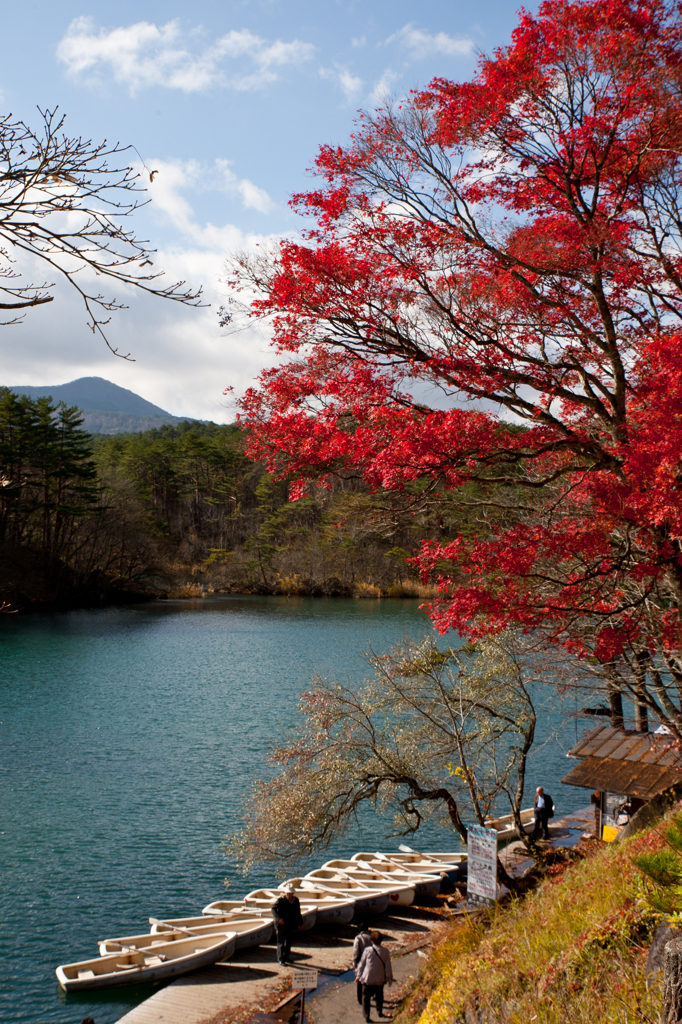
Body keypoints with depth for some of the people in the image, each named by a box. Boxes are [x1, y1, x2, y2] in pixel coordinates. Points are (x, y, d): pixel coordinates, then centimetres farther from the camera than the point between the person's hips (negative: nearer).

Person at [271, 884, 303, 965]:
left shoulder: (296, 900, 3)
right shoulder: (281, 900, -13)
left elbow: (298, 913, 14)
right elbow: (274, 909, -19)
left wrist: (300, 923, 16)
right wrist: (279, 918, -32)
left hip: (291, 925, 5)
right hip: (281, 924, -5)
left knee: (288, 942, 17)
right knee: (281, 942, 0)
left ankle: (286, 956, 32)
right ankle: (281, 959, 8)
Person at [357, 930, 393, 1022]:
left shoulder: (368, 950, -12)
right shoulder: (385, 951, -6)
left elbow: (361, 964, -4)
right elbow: (388, 966, 0)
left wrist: (359, 975, 8)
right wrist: (389, 977, 12)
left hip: (367, 978, -2)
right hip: (380, 979, 2)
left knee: (366, 997, 8)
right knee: (379, 996, 24)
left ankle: (367, 1016, 4)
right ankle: (380, 1011, 34)